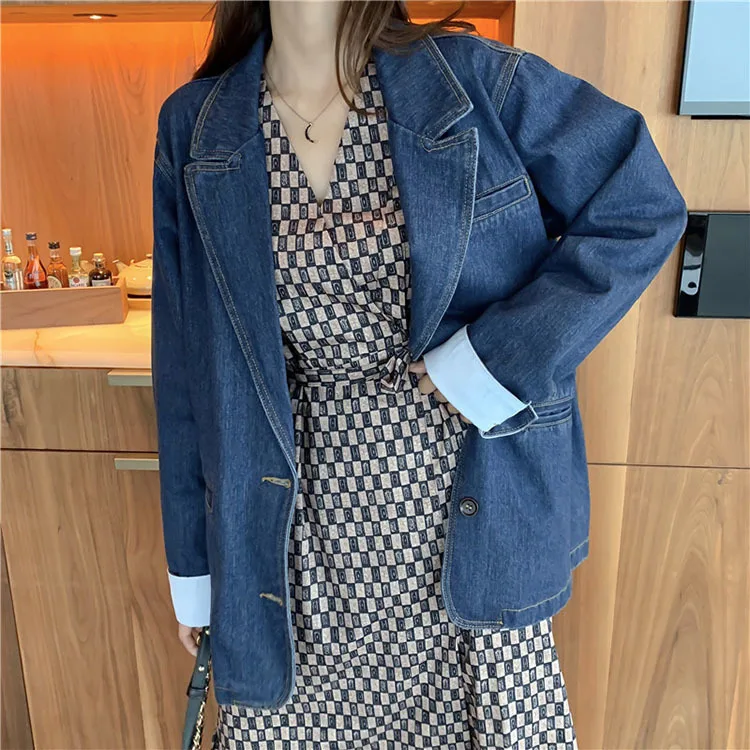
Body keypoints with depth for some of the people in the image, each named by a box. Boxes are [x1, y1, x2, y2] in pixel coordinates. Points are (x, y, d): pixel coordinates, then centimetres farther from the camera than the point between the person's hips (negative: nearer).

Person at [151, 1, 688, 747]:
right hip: (305, 526, 2)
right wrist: (194, 563, 9)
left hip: (472, 509, 0)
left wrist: (491, 363, -14)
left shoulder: (474, 79, -5)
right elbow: (186, 365, 4)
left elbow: (643, 208, -2)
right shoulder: (195, 130, 1)